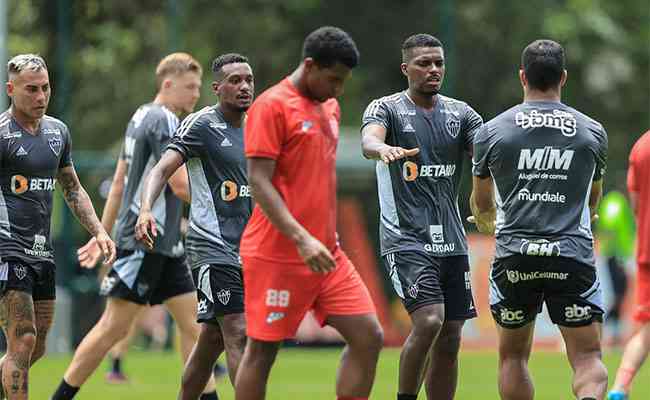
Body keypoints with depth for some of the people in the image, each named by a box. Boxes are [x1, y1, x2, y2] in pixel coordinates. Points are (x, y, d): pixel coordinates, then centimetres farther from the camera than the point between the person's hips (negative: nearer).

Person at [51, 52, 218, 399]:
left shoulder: (141, 117, 16)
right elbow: (180, 185, -18)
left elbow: (120, 181, 21)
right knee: (114, 327, -7)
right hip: (144, 242, -10)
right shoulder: (162, 120, -13)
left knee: (193, 324, 4)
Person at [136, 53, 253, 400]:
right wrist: (146, 210, -36)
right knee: (239, 334, -16)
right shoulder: (201, 124, -8)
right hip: (212, 249, -8)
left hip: (245, 251, 8)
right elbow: (163, 168, -19)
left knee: (212, 340, 11)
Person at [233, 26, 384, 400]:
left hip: (326, 254, 8)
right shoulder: (272, 106, -10)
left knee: (369, 336, -1)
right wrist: (302, 239, -24)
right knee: (263, 349, 0)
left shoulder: (330, 107, 14)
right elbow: (259, 183, -16)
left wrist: (330, 236, 19)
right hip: (278, 254, -8)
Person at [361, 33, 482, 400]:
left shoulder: (460, 113, 11)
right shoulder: (387, 108, -2)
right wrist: (384, 149, -47)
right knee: (429, 320, -22)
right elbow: (369, 140, -23)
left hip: (451, 241, 5)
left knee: (450, 340, 4)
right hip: (406, 239, -5)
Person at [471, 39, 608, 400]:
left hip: (514, 255, 1)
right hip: (574, 255, 0)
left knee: (513, 356, 16)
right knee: (588, 357, -2)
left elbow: (481, 203, 18)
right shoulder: (592, 132, 6)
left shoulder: (492, 131, 4)